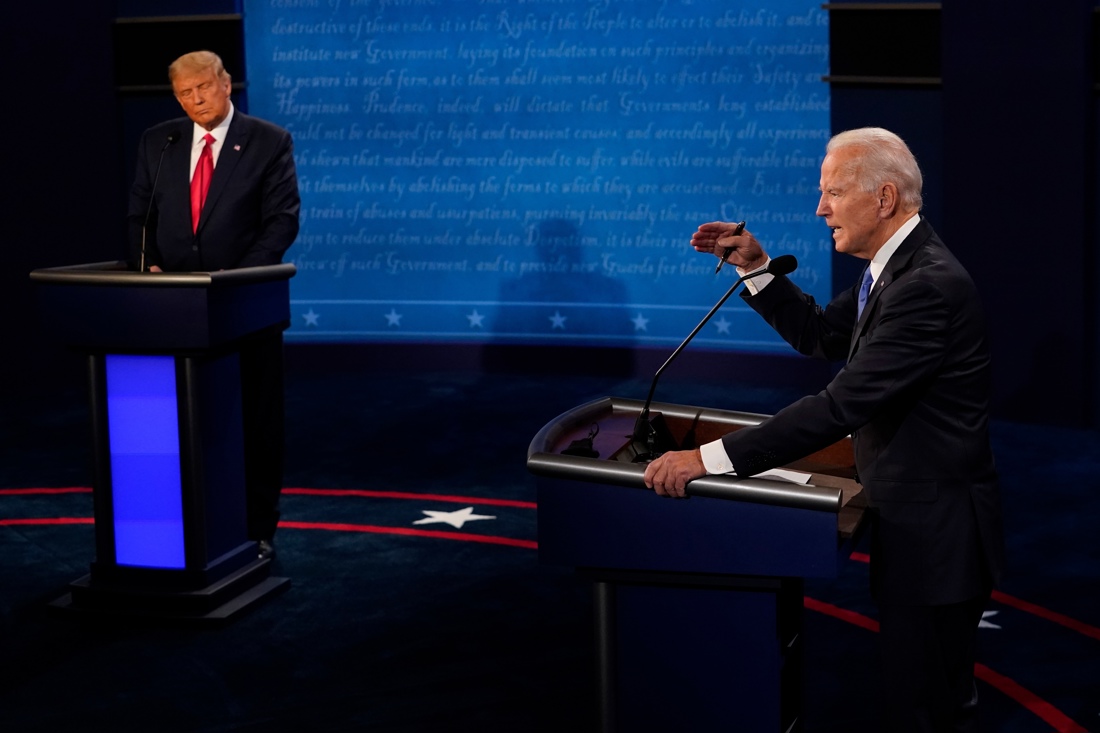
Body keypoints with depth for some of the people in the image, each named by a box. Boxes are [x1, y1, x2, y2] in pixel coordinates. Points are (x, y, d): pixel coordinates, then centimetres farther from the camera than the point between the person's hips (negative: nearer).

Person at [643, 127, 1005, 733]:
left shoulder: (929, 285, -25)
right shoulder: (893, 268, 8)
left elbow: (843, 405, -30)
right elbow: (820, 335, 20)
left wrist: (710, 457, -30)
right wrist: (756, 268, 6)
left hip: (934, 536, -10)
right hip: (911, 523, 10)